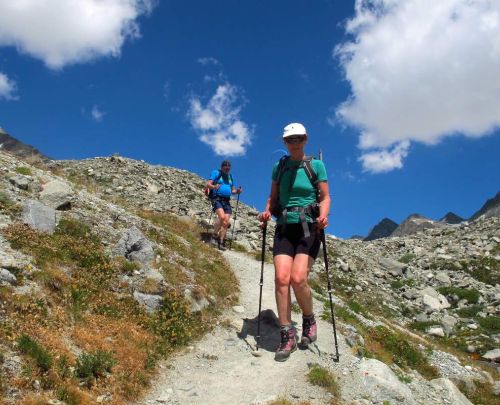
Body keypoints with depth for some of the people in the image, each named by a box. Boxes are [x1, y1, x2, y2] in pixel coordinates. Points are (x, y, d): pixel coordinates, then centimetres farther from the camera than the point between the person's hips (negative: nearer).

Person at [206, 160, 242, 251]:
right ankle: (215, 234, -7)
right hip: (217, 198, -5)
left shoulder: (230, 176, 22)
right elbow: (208, 184, -7)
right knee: (222, 217, -28)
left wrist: (237, 191, 2)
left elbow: (232, 190, 25)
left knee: (226, 222, -5)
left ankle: (221, 242, 3)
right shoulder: (216, 173, 5)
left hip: (227, 201, 5)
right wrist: (214, 187, -29)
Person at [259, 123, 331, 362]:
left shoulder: (316, 165, 2)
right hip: (284, 228, 3)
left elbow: (325, 197, 2)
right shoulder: (279, 167, 11)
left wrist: (323, 216, -18)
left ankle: (309, 320, 12)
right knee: (281, 278, -13)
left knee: (298, 279, -17)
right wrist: (267, 212, -4)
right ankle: (287, 335, -3)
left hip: (308, 228, -3)